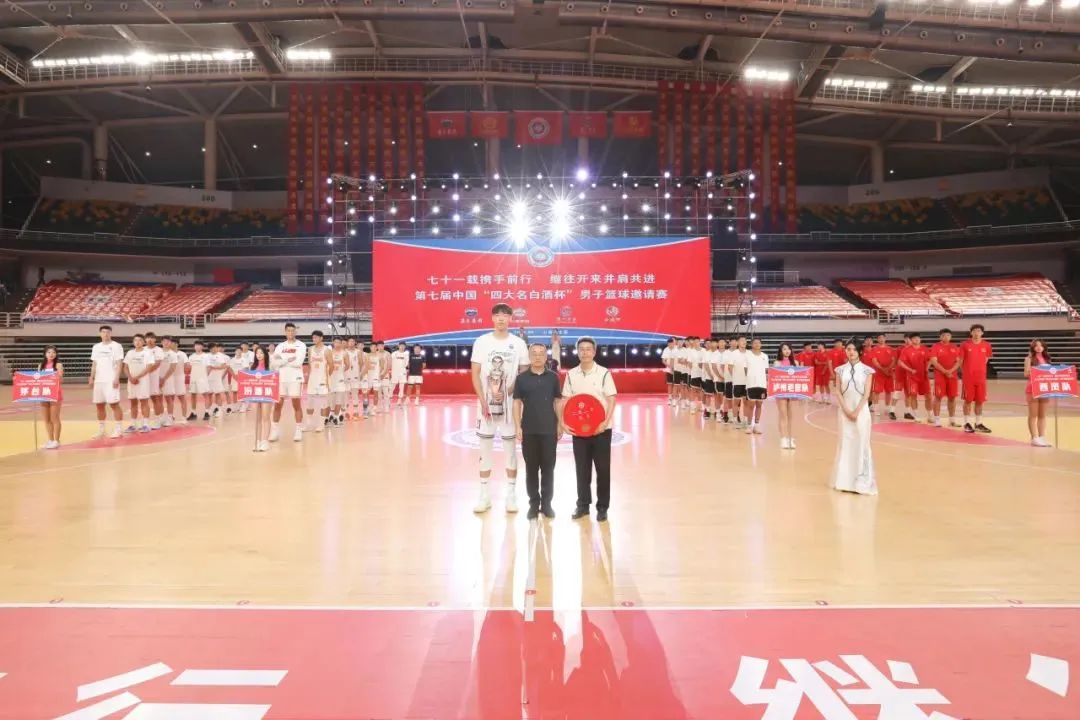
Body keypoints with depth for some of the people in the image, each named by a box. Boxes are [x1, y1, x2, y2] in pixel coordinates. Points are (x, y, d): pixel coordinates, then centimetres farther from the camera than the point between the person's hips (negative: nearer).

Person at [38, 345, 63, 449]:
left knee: (54, 418, -2)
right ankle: (50, 440, 16)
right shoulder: (41, 365, 11)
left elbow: (60, 379, -11)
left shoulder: (58, 365, -3)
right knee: (47, 419, 8)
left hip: (55, 393, -5)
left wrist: (57, 376, -32)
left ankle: (56, 441, 4)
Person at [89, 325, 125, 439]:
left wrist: (116, 378, -17)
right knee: (99, 405, 8)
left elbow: (119, 364, -9)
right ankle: (101, 430, 16)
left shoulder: (116, 346, -4)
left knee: (114, 404, -7)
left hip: (111, 380, -6)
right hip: (99, 380, 6)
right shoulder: (96, 347, 13)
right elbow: (94, 364, 17)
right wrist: (91, 378, 9)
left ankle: (118, 429, -2)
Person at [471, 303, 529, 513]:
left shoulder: (519, 343, 1)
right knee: (485, 449, 6)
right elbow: (475, 374, 0)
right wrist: (483, 401, -10)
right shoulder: (482, 341, 1)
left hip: (510, 404, 0)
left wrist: (508, 393, -13)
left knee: (510, 448, 6)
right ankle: (484, 495, 14)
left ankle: (511, 494, 14)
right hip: (486, 403, 0)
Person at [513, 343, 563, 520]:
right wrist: (518, 427, -6)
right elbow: (517, 403, 0)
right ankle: (534, 504, 16)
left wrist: (560, 424, 3)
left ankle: (546, 503, 16)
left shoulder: (553, 377, 3)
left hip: (549, 430, 1)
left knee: (548, 468, 6)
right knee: (531, 468, 6)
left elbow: (558, 402, 7)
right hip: (529, 431, 0)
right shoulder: (521, 378, 0)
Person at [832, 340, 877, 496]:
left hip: (861, 410, -2)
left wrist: (857, 411, -13)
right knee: (845, 443, 4)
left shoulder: (866, 370, -1)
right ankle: (845, 481, 10)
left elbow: (866, 394, -5)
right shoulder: (841, 370, 5)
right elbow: (838, 392, 2)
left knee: (861, 444, -2)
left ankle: (861, 482, 2)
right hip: (844, 411, 2)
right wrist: (846, 410, -9)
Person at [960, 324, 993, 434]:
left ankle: (978, 424, 16)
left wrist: (979, 368, 8)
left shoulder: (986, 345, 4)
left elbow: (986, 359, 16)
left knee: (980, 400, 7)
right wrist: (966, 371, 2)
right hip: (968, 377, -2)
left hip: (981, 377, 3)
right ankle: (967, 424, 8)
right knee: (968, 400, 1)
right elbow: (960, 360, 3)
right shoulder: (965, 344, -3)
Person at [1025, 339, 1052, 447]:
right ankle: (1035, 438, -1)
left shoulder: (1046, 359, 13)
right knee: (1033, 415, -2)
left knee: (1042, 415, 8)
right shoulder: (1029, 359, -2)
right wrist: (1034, 370, -24)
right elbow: (1026, 374, -8)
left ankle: (1042, 437, 11)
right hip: (1033, 389, -5)